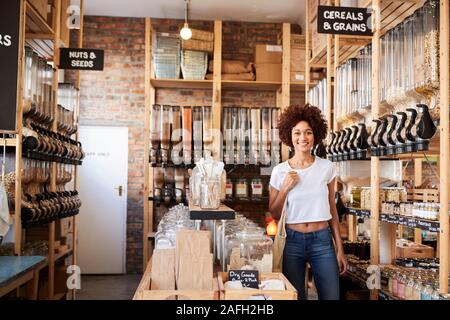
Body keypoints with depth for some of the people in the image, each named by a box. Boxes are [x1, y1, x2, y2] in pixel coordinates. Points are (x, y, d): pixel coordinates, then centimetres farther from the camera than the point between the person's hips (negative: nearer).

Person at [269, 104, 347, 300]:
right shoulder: (280, 171, -4)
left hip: (322, 240, 1)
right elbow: (274, 214, 2)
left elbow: (332, 210, 7)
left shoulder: (326, 167, -1)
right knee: (295, 296, 11)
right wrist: (285, 189, -13)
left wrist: (339, 247, 6)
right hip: (292, 241, 0)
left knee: (331, 296, 5)